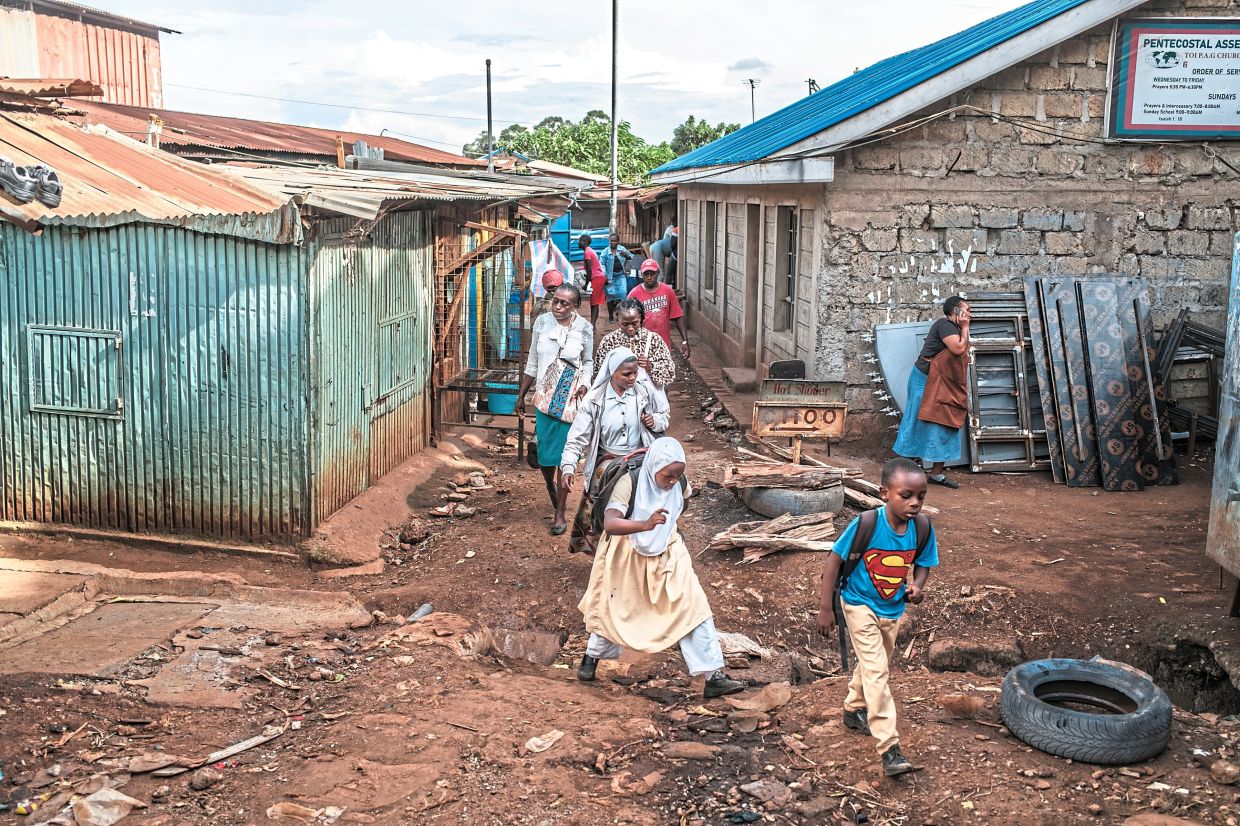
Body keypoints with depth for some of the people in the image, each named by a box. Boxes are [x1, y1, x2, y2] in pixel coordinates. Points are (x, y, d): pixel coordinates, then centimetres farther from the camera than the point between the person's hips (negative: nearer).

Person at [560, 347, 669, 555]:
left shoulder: (644, 391, -3)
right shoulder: (594, 401, -8)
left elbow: (665, 415, 14)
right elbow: (577, 438, -6)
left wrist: (656, 421, -10)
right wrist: (568, 467, -21)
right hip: (607, 459, -1)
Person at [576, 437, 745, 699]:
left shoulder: (680, 486, -13)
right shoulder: (629, 483, -28)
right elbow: (609, 523, -41)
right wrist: (645, 525, -55)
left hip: (666, 556, 3)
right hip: (627, 557, -3)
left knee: (692, 607, -9)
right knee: (613, 609, 13)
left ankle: (713, 676, -8)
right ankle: (592, 657, 41)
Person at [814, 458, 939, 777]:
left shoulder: (923, 527, -15)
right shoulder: (866, 524, -28)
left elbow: (922, 564, 2)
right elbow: (833, 561, -18)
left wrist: (917, 587, -21)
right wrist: (826, 609, -16)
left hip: (893, 609, 6)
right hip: (860, 605, -5)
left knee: (874, 664, 24)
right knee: (876, 670, -13)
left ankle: (854, 709, 51)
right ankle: (889, 749, -11)